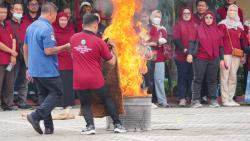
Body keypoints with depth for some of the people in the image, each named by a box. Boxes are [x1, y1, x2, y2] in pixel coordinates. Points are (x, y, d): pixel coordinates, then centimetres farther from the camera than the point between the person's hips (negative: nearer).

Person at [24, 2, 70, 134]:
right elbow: (48, 51, -21)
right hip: (47, 70, -8)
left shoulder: (31, 27, 11)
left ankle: (48, 126, 12)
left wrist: (28, 67, 24)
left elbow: (25, 48, 18)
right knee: (57, 91, 3)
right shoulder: (47, 28, -17)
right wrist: (65, 47, -8)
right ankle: (36, 116, -10)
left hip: (34, 69, 8)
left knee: (43, 94, 13)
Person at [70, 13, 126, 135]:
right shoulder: (98, 41, -7)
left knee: (85, 104, 13)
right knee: (108, 100, 17)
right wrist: (113, 53, 19)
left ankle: (90, 126, -7)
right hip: (96, 79, -2)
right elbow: (112, 62, 0)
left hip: (78, 80, 2)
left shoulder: (73, 38, 3)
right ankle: (117, 124, 18)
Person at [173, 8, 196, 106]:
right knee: (182, 77, -4)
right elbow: (176, 39, -4)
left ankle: (189, 96, 10)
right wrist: (184, 49, -15)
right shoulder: (178, 25, 5)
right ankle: (182, 98, -5)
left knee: (191, 76, 2)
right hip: (181, 56, -3)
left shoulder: (195, 25, 14)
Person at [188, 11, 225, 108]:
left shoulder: (217, 31, 12)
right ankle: (196, 100, -2)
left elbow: (221, 46, 13)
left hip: (214, 59, 2)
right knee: (198, 79, -3)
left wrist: (221, 59, 7)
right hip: (200, 59, -2)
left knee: (212, 80, 4)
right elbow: (192, 42, -3)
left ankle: (213, 100, 8)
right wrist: (190, 53, -17)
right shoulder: (199, 29, 4)